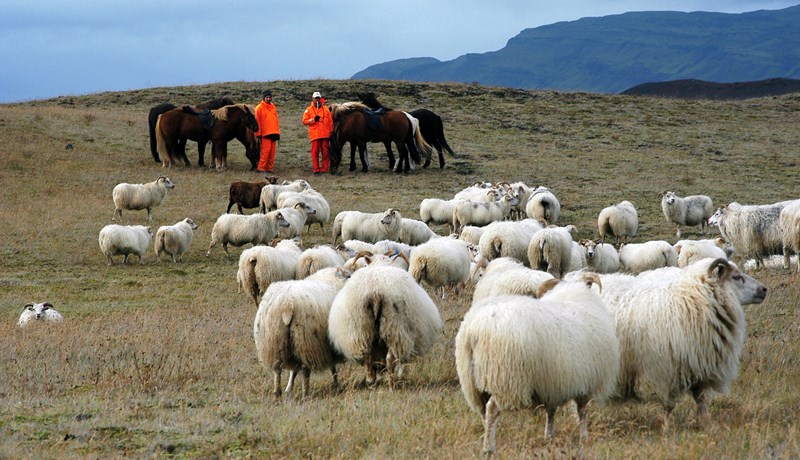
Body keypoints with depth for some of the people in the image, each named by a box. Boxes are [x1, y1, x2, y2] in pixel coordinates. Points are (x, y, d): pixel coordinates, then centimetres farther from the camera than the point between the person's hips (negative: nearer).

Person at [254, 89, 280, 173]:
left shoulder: (273, 107, 17)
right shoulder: (260, 107, -1)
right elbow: (257, 121, -4)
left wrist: (278, 133, 16)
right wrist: (258, 133, -9)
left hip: (273, 133, 6)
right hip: (265, 133, -6)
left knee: (272, 151, 4)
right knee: (266, 150, -12)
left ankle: (269, 168, 8)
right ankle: (261, 168, -9)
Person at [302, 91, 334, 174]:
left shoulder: (325, 109, 9)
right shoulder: (309, 109, 6)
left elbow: (330, 122, 10)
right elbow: (304, 121, 2)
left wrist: (331, 133, 6)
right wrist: (313, 120, -13)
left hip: (325, 135, 1)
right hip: (315, 135, -1)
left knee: (325, 152, 1)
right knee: (315, 152, -3)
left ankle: (324, 168, 7)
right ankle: (316, 168, 1)